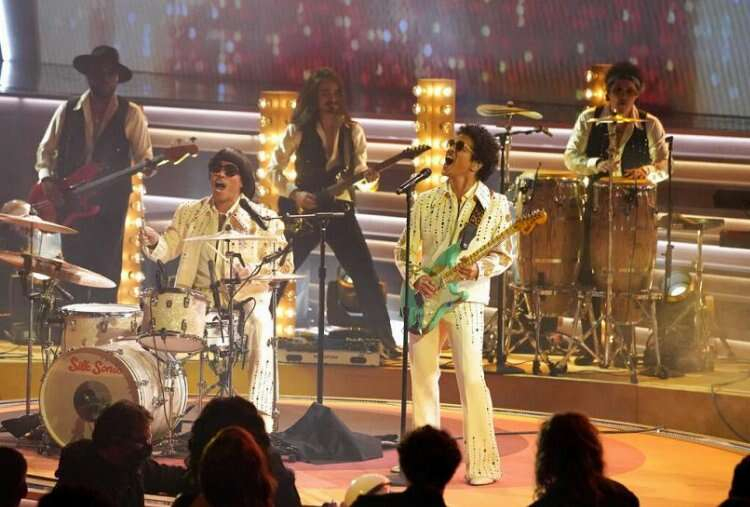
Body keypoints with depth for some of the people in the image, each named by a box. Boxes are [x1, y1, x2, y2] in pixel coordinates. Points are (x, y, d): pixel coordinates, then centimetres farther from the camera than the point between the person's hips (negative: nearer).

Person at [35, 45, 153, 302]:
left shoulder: (131, 114, 3)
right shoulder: (67, 111, 9)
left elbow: (144, 157, 1)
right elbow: (46, 149, 15)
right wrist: (46, 177, -2)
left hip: (110, 205, -2)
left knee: (106, 272, -5)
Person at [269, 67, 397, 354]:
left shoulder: (353, 131, 4)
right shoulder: (299, 131, -4)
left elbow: (359, 169, 11)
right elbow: (274, 169, 1)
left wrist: (366, 175, -12)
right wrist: (294, 194, -13)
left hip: (341, 209, 1)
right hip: (305, 211, -1)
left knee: (366, 278, -6)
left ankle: (386, 340, -1)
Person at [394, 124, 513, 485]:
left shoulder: (495, 205, -1)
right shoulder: (426, 202, 7)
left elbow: (505, 255, 2)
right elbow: (404, 248, 9)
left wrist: (480, 270, -17)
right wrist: (415, 277, -9)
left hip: (466, 300, -4)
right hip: (426, 297, 4)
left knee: (470, 378, -11)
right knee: (422, 377, 5)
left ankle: (482, 464, -6)